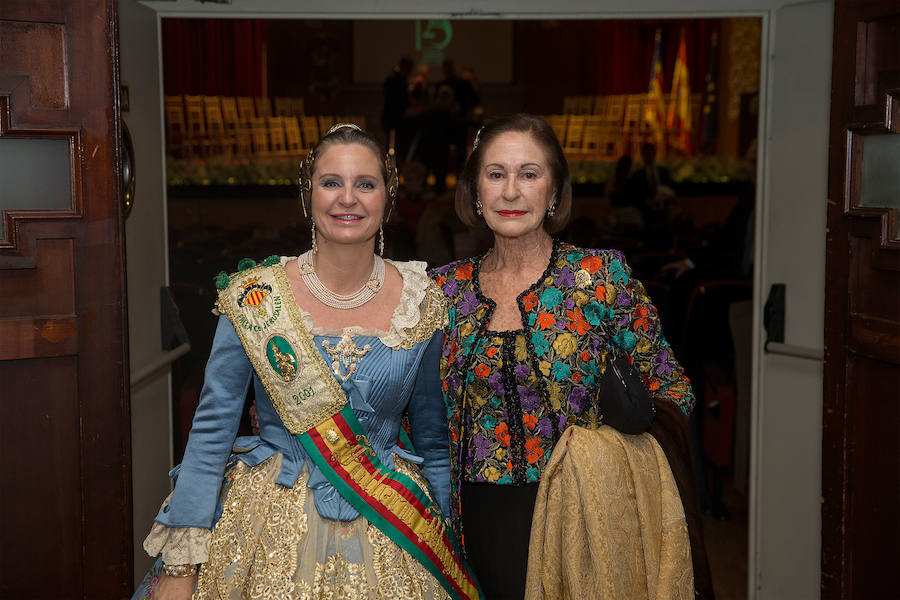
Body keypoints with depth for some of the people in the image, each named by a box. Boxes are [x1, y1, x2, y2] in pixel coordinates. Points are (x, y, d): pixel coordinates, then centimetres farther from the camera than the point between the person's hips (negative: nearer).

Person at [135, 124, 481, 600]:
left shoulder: (421, 304, -2)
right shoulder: (254, 297, -7)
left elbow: (433, 435, 7)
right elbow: (213, 427, -6)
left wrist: (448, 542, 9)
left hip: (389, 537, 2)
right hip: (272, 530, -1)